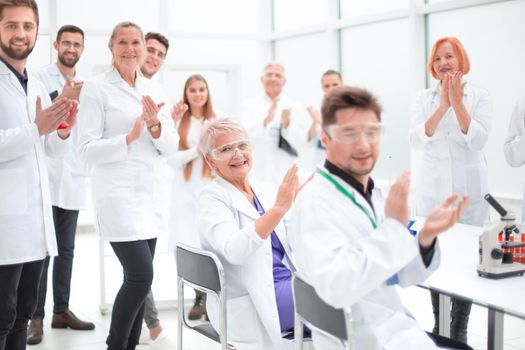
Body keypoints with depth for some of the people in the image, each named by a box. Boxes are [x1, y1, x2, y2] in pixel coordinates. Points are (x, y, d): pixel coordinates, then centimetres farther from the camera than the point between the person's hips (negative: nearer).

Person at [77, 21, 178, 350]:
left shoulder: (153, 89, 12)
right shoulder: (96, 87, -4)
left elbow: (172, 146, 8)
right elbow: (87, 149, -10)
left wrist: (155, 125, -12)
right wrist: (130, 137, -22)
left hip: (149, 192, 6)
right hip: (117, 193, -6)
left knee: (139, 278, 7)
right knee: (141, 275, -13)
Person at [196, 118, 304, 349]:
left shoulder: (265, 191, 12)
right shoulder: (211, 198, -8)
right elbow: (234, 251, -27)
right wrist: (279, 208, -35)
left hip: (286, 283, 7)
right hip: (250, 306, -6)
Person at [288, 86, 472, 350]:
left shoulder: (372, 194, 8)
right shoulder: (314, 203, -18)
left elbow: (402, 276, 9)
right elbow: (335, 288, -31)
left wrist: (426, 237, -9)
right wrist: (392, 226, -29)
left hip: (395, 329, 8)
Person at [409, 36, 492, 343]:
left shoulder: (480, 96, -1)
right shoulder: (425, 99, 4)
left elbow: (478, 140, -11)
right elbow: (418, 140, -9)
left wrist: (458, 103, -18)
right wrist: (442, 106, -19)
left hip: (470, 192, -2)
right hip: (433, 192, 2)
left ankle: (459, 331, 8)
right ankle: (438, 327, 16)